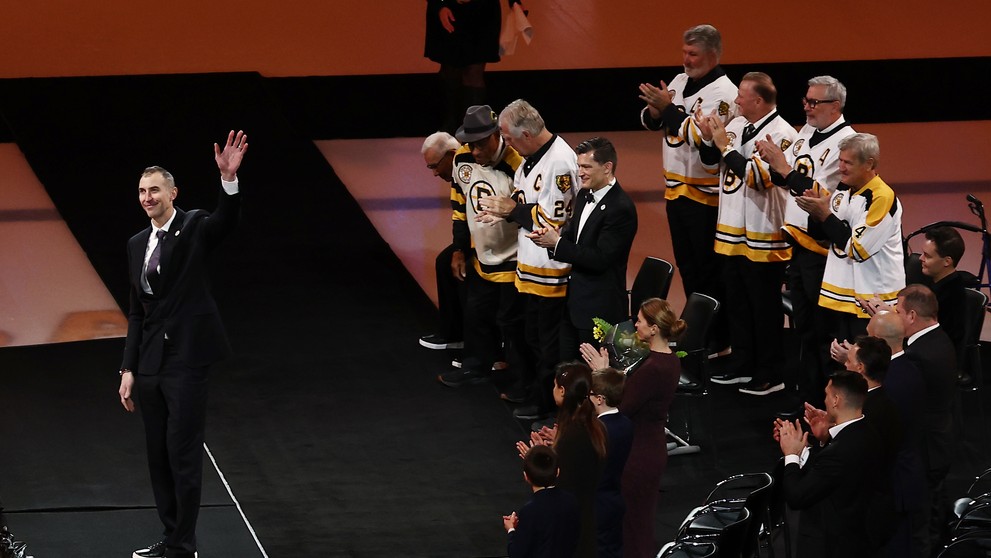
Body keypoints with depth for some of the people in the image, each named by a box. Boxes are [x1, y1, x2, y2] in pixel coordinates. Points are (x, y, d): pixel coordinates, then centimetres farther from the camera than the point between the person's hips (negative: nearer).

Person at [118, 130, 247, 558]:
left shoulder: (194, 227, -3)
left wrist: (229, 178, -43)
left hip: (186, 359, -7)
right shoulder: (137, 245, 14)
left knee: (183, 454, -7)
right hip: (149, 363, 7)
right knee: (158, 456, 11)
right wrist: (128, 369, 10)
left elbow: (226, 221, -26)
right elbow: (136, 312, 16)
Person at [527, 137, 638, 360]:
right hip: (574, 299, 9)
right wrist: (552, 236, -8)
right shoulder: (585, 195, 8)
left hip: (599, 308, -9)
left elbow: (601, 259, -23)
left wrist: (557, 243, -20)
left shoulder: (620, 208, -20)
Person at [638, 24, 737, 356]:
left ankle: (718, 341, 3)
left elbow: (699, 136, -26)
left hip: (706, 194, -8)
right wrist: (654, 112, -10)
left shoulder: (723, 92, -15)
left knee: (709, 270, -4)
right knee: (687, 268, 15)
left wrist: (668, 108, -22)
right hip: (676, 190, 8)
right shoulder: (680, 82, 10)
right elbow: (650, 122, 13)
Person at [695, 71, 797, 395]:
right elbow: (712, 163, 16)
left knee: (764, 308, 0)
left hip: (763, 237, -8)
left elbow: (758, 176, -26)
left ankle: (770, 375, 8)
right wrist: (709, 138, -4)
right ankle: (742, 366, 29)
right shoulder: (736, 125, 7)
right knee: (736, 303, 17)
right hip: (731, 232, 8)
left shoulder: (781, 134, -17)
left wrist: (725, 146, -19)